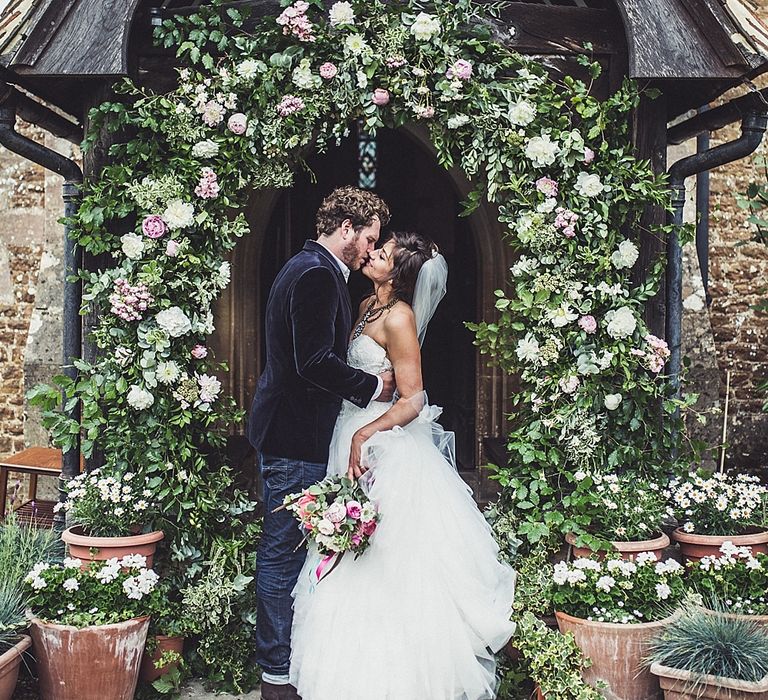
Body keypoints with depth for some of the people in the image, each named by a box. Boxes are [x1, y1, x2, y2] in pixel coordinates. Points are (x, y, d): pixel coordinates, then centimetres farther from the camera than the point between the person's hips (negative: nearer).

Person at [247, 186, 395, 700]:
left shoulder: (312, 269, 17)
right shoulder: (317, 274, -16)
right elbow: (316, 362, -24)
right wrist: (372, 386, -11)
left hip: (292, 431, 11)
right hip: (295, 436, -11)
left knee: (288, 551, 17)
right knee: (285, 553, -2)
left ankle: (282, 658, 29)